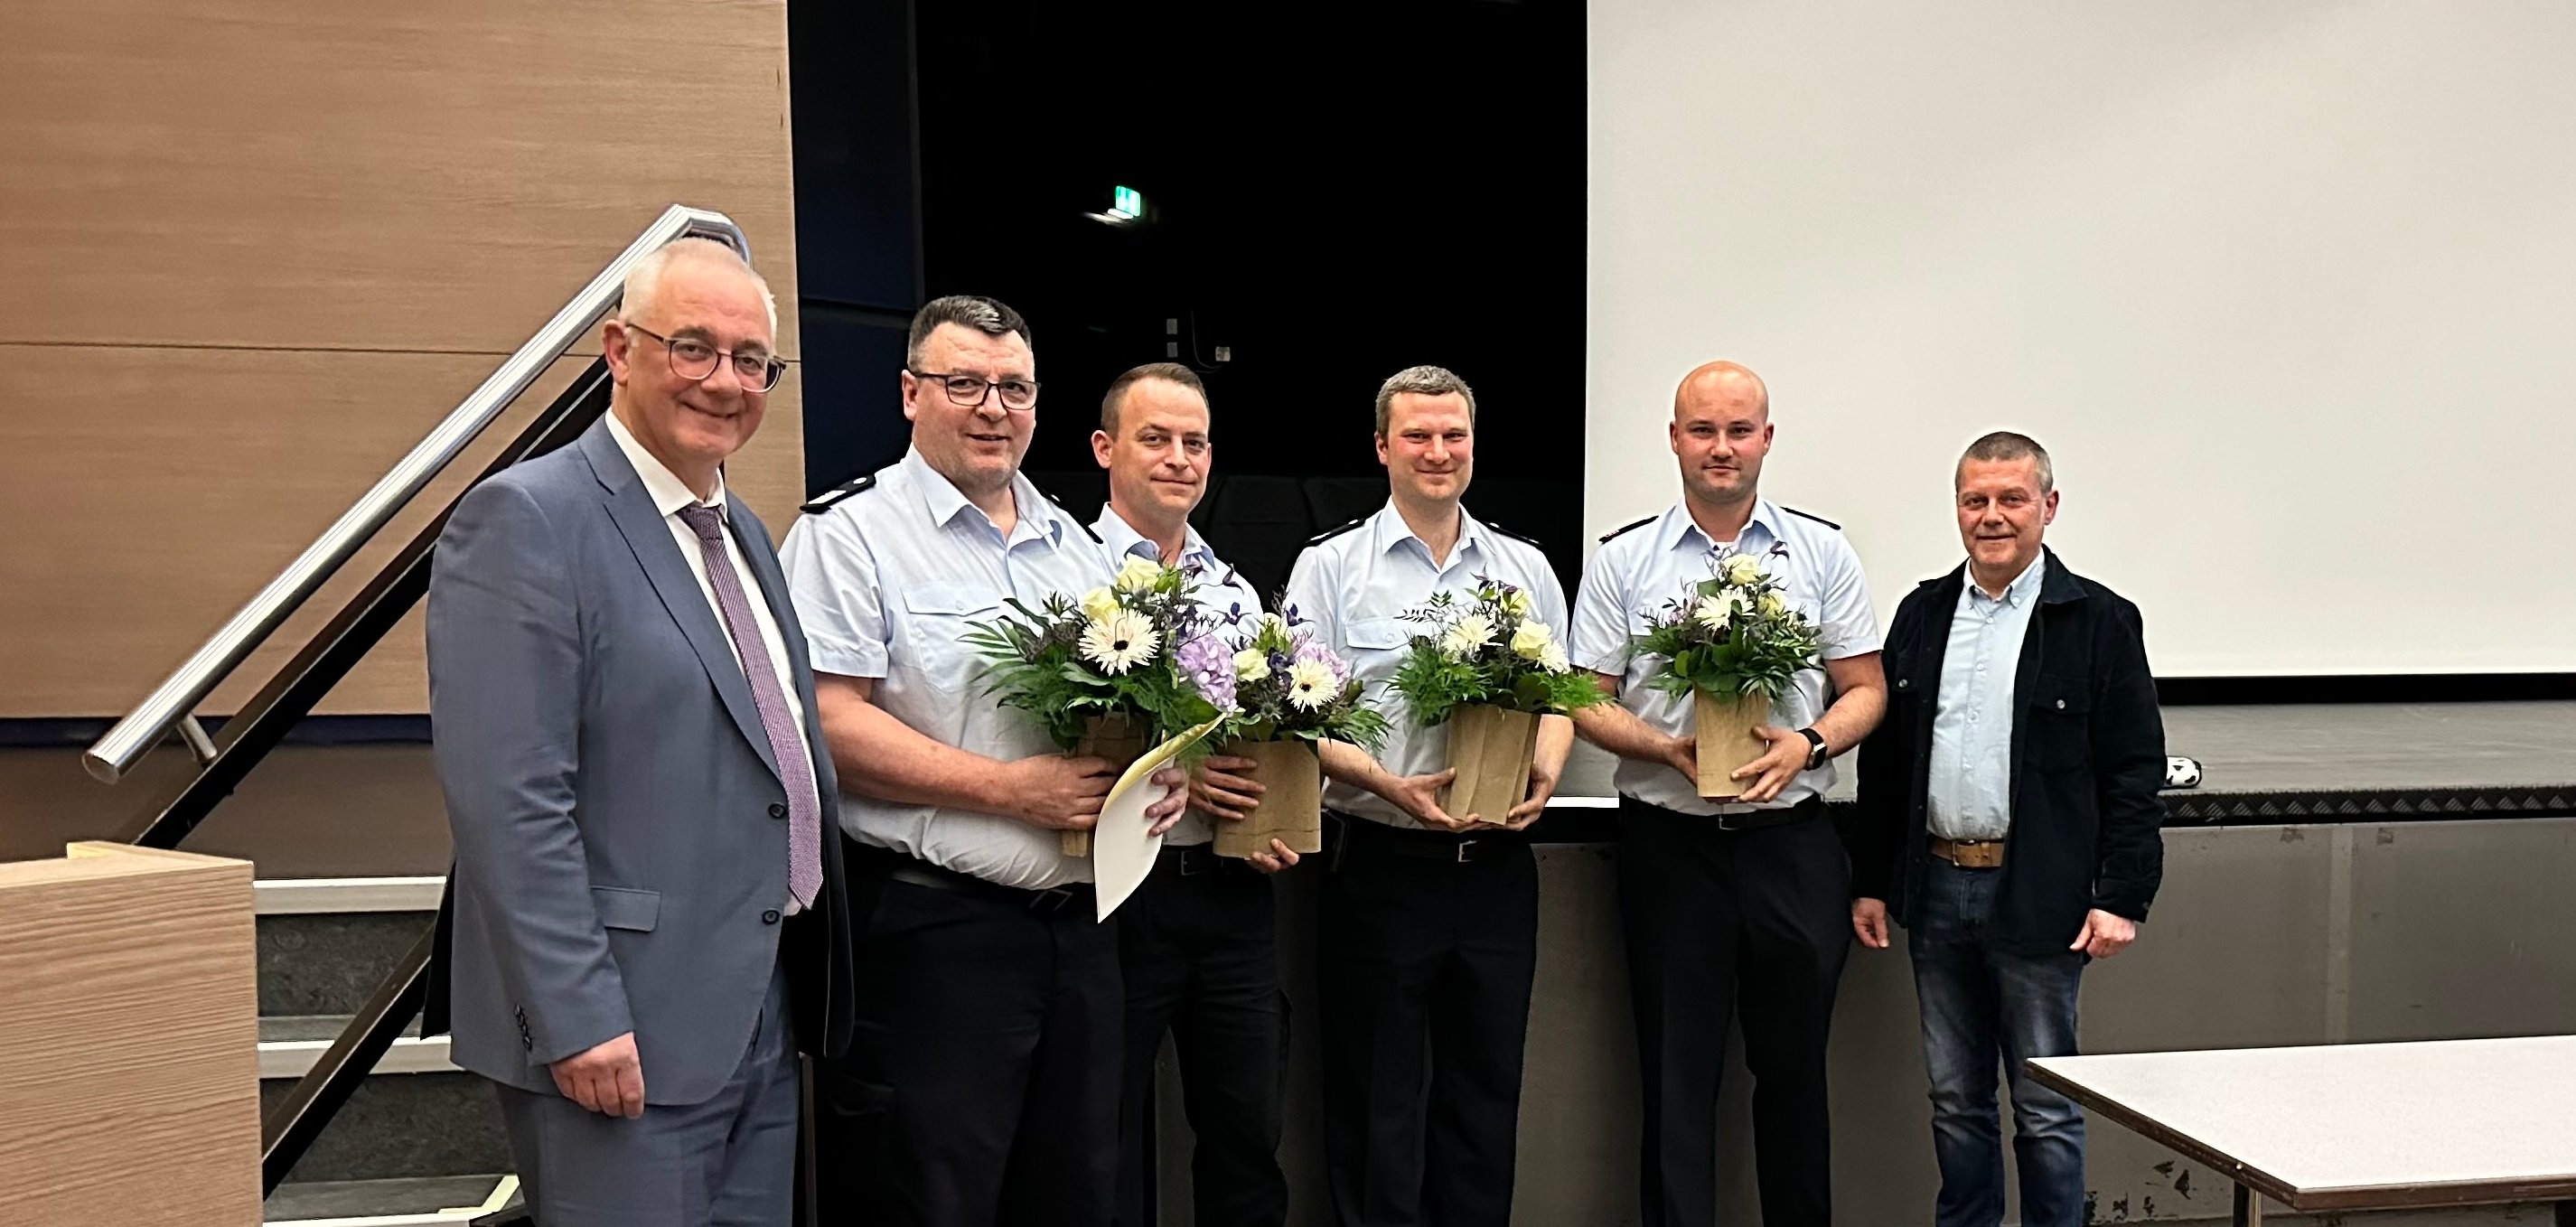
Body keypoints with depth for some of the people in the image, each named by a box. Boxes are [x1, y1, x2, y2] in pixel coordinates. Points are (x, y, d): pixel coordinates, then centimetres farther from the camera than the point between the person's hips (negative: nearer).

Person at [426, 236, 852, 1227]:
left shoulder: (744, 533, 14)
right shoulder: (525, 521, -12)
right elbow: (508, 801, -19)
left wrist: (809, 990, 16)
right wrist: (579, 1021, -21)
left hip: (764, 1020, 8)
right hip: (622, 1033, -8)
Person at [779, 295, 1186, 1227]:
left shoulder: (1075, 544, 15)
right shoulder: (849, 532, -5)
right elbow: (828, 724, -15)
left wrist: (1155, 774, -1)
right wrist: (1014, 790, -18)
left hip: (1080, 925, 7)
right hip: (929, 932, -6)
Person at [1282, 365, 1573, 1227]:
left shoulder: (1526, 568, 10)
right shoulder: (1331, 566, -1)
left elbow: (1556, 696, 14)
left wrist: (1545, 771, -7)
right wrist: (1391, 786, -20)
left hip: (1497, 865, 4)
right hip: (1381, 865, -3)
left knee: (1486, 1096, 13)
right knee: (1377, 1101, 6)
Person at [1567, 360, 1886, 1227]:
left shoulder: (1821, 552, 6)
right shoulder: (1621, 561, 4)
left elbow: (1865, 691, 6)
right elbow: (1587, 702, 2)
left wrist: (1805, 745, -13)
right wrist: (1669, 749, -15)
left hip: (1792, 839, 1)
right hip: (1668, 842, -1)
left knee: (1794, 1067, 11)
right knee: (1676, 1074, 6)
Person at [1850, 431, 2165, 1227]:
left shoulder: (2099, 621, -3)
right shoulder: (1922, 615, 9)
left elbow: (2133, 774, -5)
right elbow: (1884, 760, 12)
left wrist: (2121, 897, -11)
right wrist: (1870, 881, 9)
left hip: (2036, 898, -4)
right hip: (1936, 889, 4)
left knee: (2046, 1107, 6)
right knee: (1954, 1099, 14)